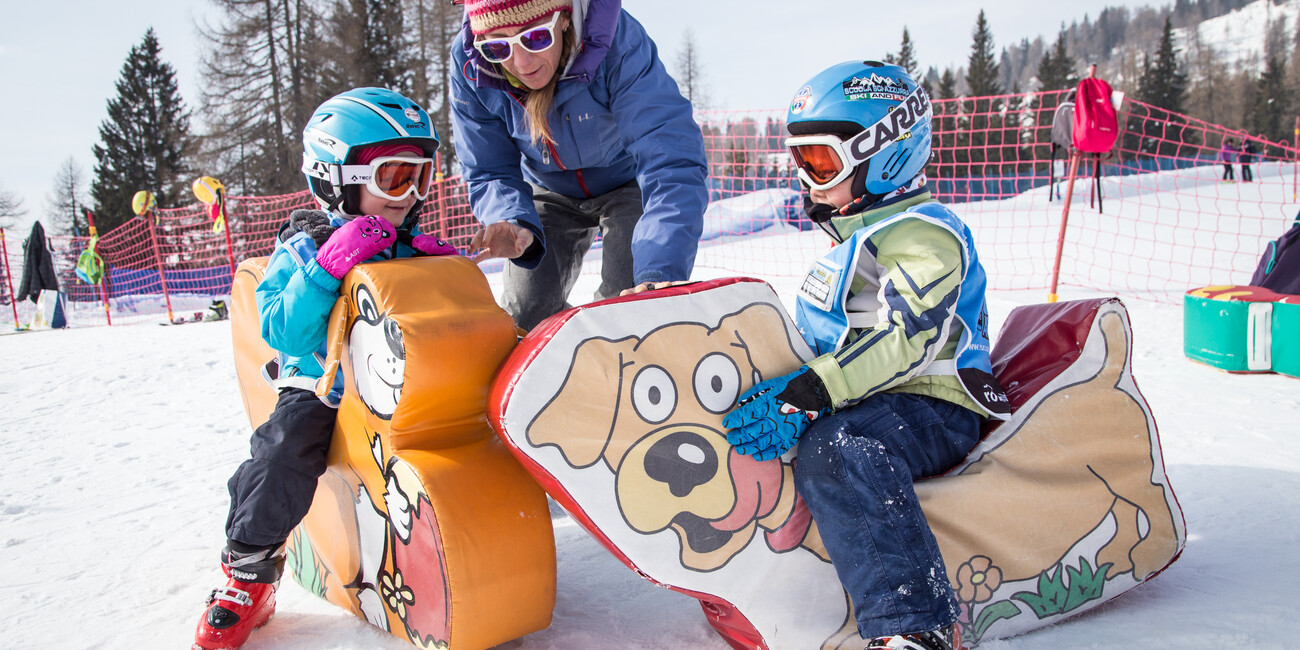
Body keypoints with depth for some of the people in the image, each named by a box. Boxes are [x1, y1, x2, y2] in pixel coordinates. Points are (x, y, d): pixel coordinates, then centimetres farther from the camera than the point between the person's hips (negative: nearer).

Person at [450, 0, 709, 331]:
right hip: (550, 191, 3)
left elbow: (671, 162, -46)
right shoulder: (470, 66, -26)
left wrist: (660, 272, -60)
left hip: (629, 180, -3)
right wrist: (516, 222, -43)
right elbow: (490, 174, -19)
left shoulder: (618, 42, -38)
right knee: (525, 317, 1)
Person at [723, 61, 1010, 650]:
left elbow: (906, 336, -25)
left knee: (836, 450, -39)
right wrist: (784, 388, 18)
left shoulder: (924, 236, -10)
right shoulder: (859, 237, 22)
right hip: (869, 401, 11)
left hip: (933, 408, -10)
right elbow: (835, 336, 28)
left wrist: (810, 392, -33)